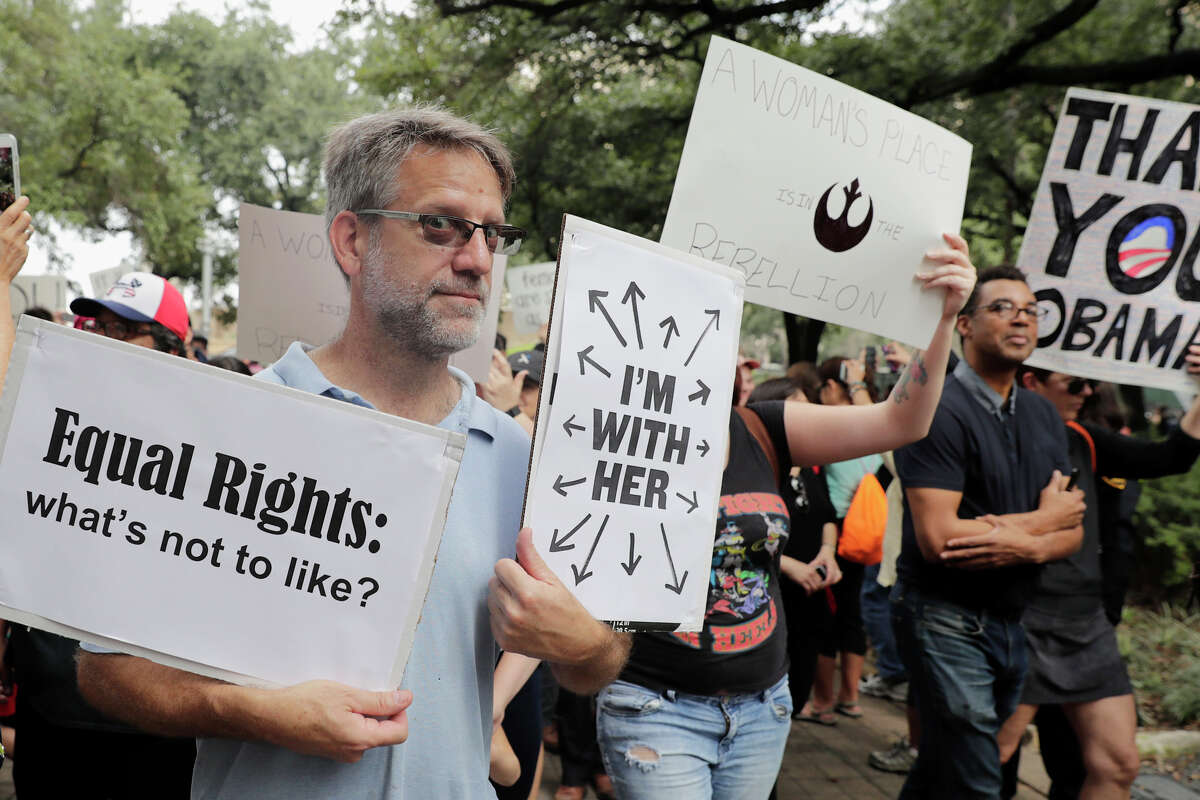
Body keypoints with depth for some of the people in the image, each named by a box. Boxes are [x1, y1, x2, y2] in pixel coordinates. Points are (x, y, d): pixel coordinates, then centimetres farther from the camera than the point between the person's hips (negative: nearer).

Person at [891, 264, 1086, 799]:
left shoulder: (1043, 415, 9)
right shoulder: (940, 410, -15)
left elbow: (1071, 531, 6)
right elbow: (937, 539, -24)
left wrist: (1026, 546, -18)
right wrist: (1041, 519, -11)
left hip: (1013, 622, 7)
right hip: (947, 620, -7)